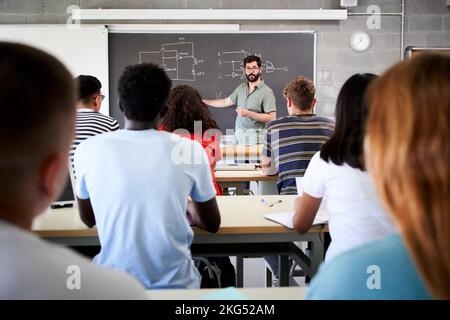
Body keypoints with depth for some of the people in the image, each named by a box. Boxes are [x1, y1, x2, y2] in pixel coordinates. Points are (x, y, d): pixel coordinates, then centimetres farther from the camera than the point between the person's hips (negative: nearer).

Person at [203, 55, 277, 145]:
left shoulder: (267, 92, -8)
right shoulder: (241, 88, 12)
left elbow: (272, 118, -14)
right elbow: (226, 102, 25)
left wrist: (248, 113, -16)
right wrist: (203, 101, 31)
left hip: (255, 137, -5)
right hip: (238, 135, 5)